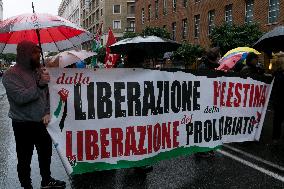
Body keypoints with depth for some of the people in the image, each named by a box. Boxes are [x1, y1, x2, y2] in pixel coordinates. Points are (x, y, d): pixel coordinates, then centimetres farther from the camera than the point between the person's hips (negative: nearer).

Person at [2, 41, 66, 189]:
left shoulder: (39, 70, 6)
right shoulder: (11, 75, -12)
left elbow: (47, 94, 11)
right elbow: (21, 97, -25)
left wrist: (47, 112, -1)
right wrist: (39, 84, -25)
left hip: (42, 122, 6)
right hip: (23, 125, -6)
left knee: (46, 153, 19)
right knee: (25, 159, 6)